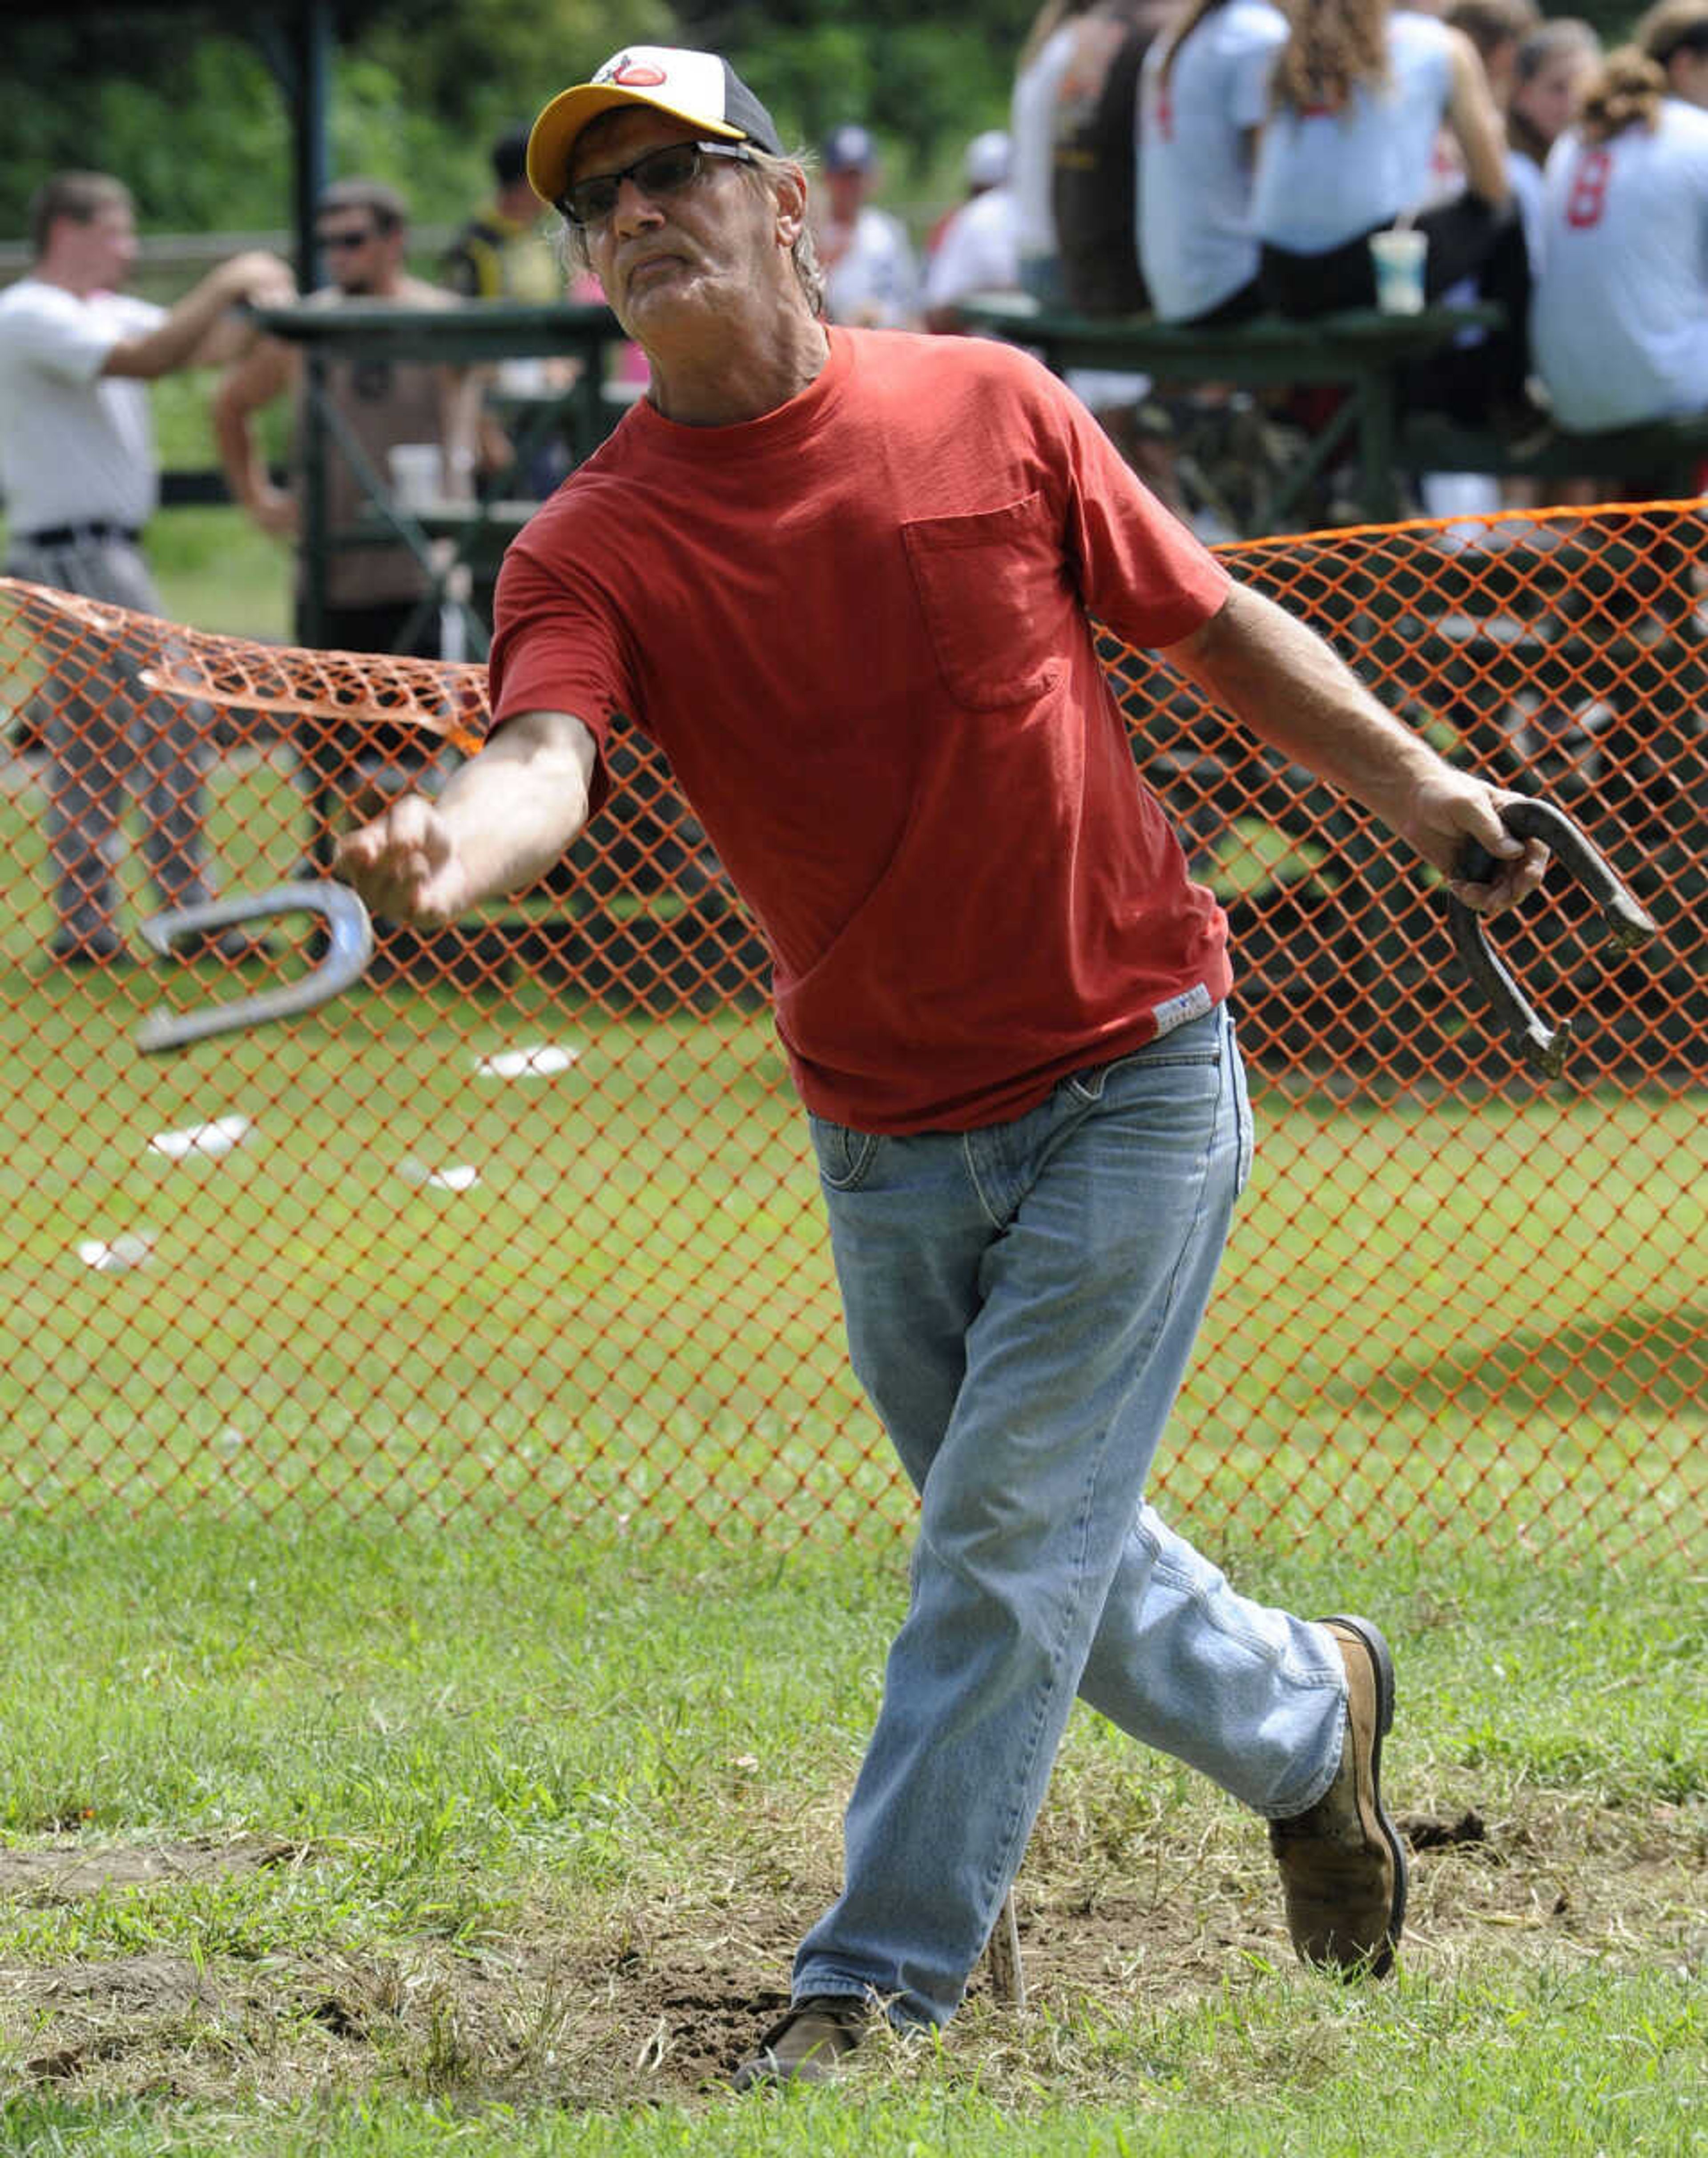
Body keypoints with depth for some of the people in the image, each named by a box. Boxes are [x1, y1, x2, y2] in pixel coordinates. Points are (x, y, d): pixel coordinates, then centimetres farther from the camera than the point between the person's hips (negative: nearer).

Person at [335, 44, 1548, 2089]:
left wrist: (1416, 787, 3)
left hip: (1133, 1086, -3)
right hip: (887, 1136, 3)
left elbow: (1206, 622, 6)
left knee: (1009, 1536, -8)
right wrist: (450, 847, -51)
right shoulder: (593, 545, -9)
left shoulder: (990, 408, -7)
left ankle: (879, 1979, -1)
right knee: (1034, 1551, 17)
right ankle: (1305, 1721, 43)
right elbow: (546, 754, -29)